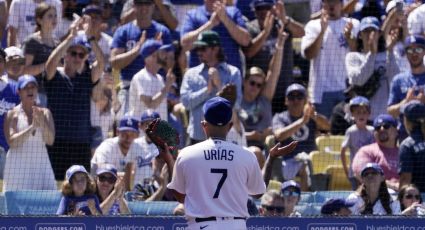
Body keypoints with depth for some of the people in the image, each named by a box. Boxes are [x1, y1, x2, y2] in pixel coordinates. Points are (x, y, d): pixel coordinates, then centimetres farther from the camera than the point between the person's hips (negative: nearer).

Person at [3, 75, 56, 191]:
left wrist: (42, 122, -18)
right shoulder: (13, 114, 1)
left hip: (40, 164, 2)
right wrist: (32, 127, -21)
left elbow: (50, 141, -1)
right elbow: (11, 141, -12)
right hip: (18, 164, -2)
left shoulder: (45, 113, 8)